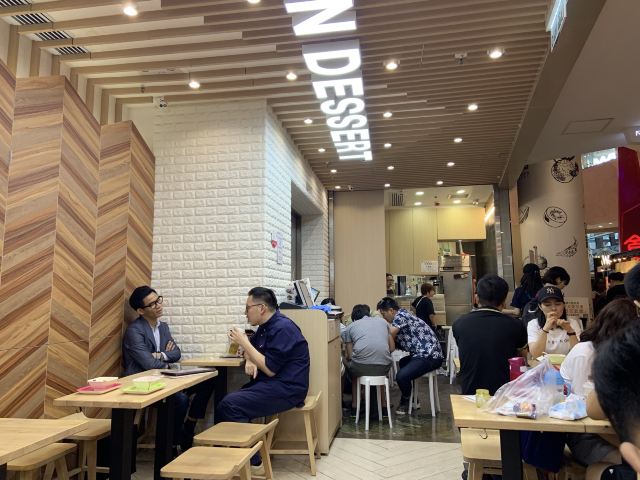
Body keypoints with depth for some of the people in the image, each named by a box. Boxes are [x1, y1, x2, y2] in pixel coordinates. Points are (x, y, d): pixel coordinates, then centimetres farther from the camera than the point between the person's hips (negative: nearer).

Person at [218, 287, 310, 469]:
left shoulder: (282, 328, -18)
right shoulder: (266, 326, 12)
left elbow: (270, 369, -21)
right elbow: (253, 347, 27)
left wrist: (243, 342, -15)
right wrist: (249, 360, 3)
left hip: (286, 389, -10)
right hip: (271, 384, 10)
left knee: (230, 404, -21)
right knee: (225, 403, -6)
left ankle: (250, 459, -11)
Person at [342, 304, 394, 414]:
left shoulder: (350, 327, 15)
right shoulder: (382, 321, 23)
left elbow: (349, 356, 11)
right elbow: (392, 348, 22)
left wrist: (347, 361, 34)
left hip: (361, 367, -2)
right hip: (383, 366, 2)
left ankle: (354, 405, 35)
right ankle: (383, 404, 40)